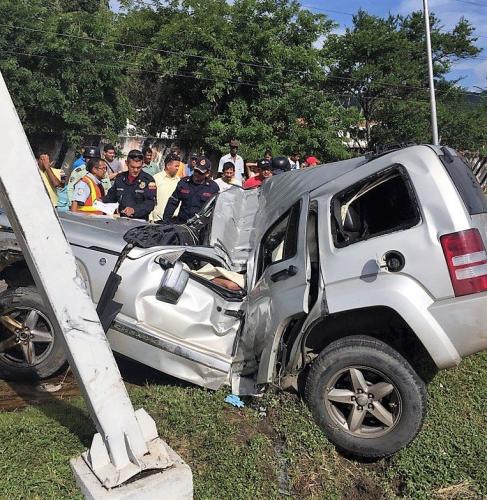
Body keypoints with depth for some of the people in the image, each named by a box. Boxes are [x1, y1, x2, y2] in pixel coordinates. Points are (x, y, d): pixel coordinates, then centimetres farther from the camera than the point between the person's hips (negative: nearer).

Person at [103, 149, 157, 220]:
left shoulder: (148, 180, 0)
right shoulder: (120, 177, 15)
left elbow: (150, 203, -10)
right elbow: (111, 196, 28)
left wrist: (134, 210, -24)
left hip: (140, 220, -5)